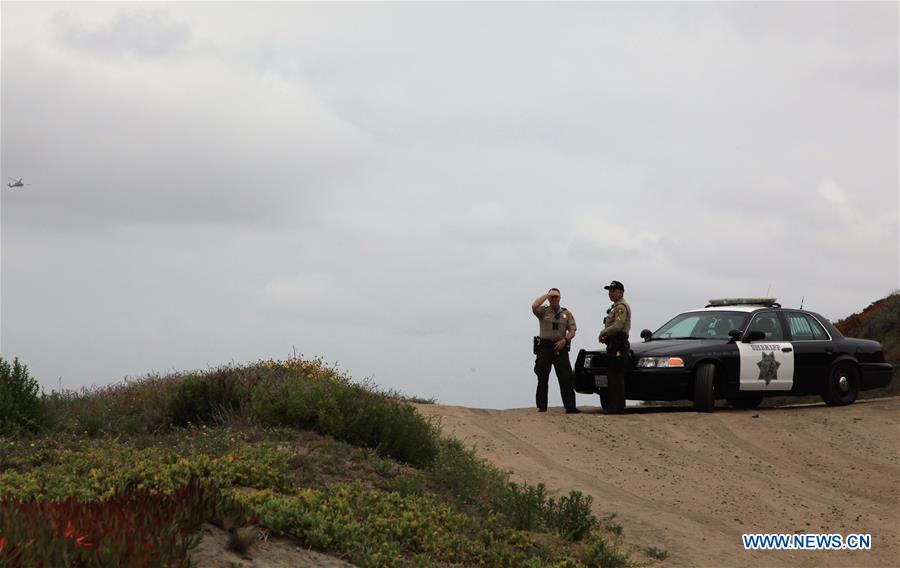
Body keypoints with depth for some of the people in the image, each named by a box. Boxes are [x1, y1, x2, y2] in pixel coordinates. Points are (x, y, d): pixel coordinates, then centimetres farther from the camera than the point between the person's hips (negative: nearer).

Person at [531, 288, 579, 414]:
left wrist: (564, 340, -13)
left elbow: (572, 331, 6)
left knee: (566, 377, -7)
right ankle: (542, 407, 5)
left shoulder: (567, 313, 12)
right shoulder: (543, 311, 7)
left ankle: (570, 407, -7)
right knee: (543, 379, 1)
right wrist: (547, 295, -10)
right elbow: (534, 306, -16)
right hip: (544, 347, -1)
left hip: (560, 347, 1)